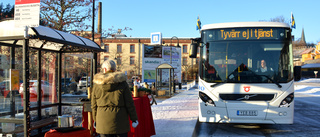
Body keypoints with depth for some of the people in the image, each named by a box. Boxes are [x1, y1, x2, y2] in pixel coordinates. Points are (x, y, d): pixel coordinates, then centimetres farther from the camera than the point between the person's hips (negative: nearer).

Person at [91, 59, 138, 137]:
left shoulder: (97, 85, 1)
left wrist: (96, 120, 20)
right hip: (120, 122, -1)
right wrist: (134, 119, 4)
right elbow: (129, 103, -5)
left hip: (103, 122, 2)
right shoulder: (122, 83, -5)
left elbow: (94, 105, 7)